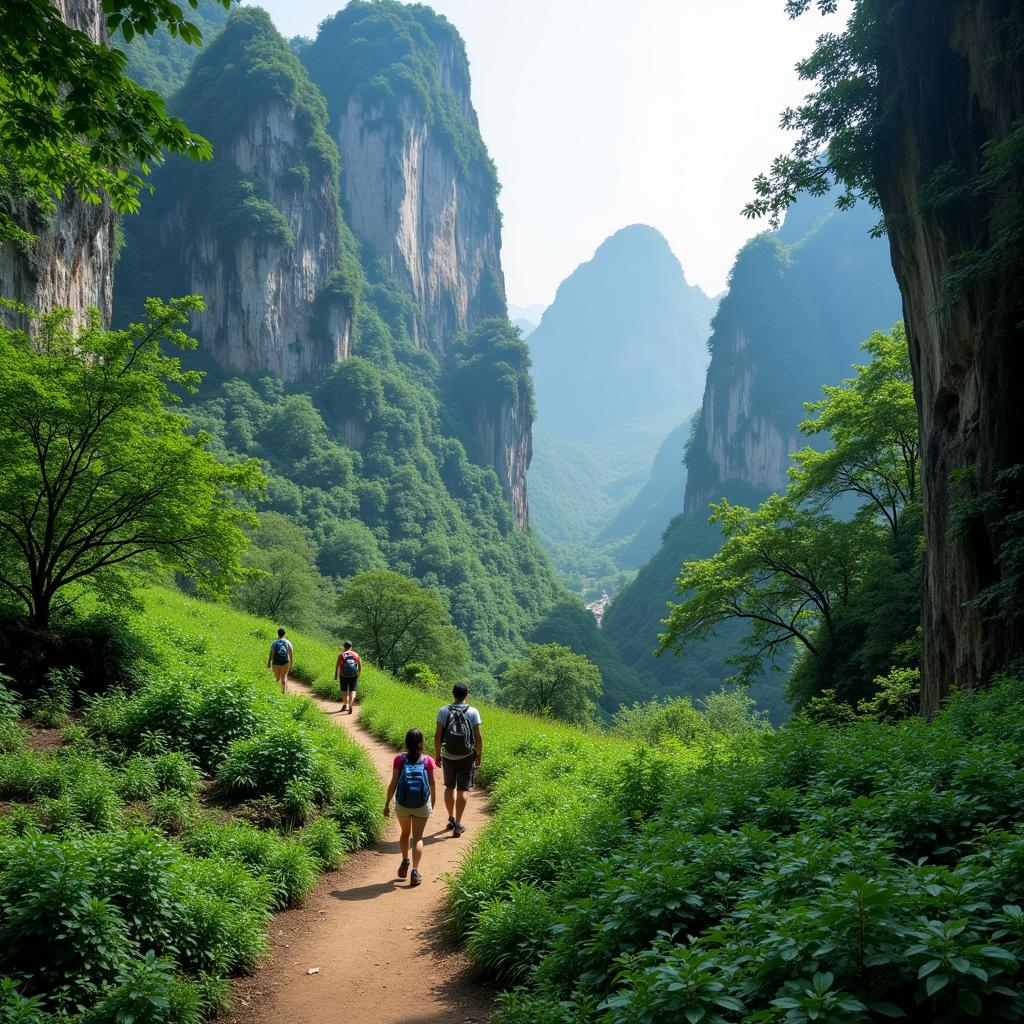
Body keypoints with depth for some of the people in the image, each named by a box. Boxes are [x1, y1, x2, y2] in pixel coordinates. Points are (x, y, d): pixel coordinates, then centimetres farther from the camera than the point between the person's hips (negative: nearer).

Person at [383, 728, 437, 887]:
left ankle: (405, 862, 31)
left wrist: (387, 804, 2)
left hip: (402, 804, 1)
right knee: (418, 838, 6)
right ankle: (415, 872, -1)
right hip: (422, 805, -1)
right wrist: (433, 805, 12)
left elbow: (393, 784, -6)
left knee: (405, 833, 25)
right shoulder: (428, 761, -5)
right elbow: (432, 785, -1)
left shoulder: (400, 760, -6)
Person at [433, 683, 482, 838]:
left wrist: (437, 754, 5)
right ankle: (457, 825, 1)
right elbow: (478, 736, -7)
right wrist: (479, 754, 6)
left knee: (450, 787, 19)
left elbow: (437, 735, -6)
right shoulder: (473, 712, -8)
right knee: (462, 790, 5)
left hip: (448, 756, 1)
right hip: (466, 757, -1)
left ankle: (451, 819, 31)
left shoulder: (444, 711, -5)